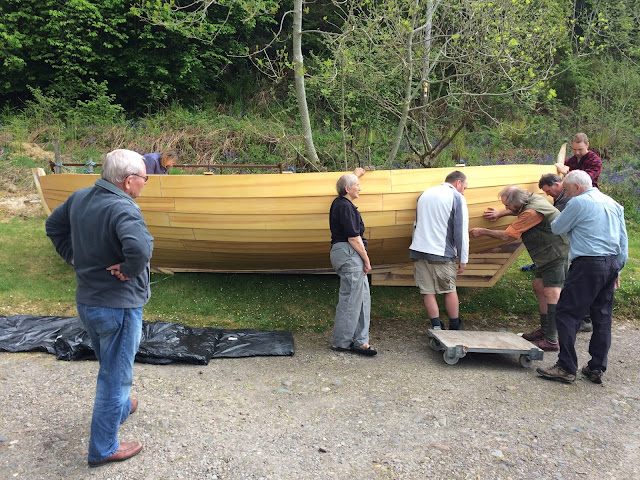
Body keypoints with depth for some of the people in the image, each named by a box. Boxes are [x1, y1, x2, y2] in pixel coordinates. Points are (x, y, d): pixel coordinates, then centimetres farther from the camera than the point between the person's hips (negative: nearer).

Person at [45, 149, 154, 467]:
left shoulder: (80, 197, 0)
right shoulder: (123, 209, -27)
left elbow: (53, 225, 14)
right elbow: (140, 247, -44)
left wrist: (73, 256, 11)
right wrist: (130, 270, -25)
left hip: (86, 301, 8)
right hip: (118, 307, -8)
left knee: (109, 366, 30)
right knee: (115, 377, 9)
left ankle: (120, 407, 53)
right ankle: (103, 449, 23)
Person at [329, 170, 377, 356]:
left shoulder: (340, 202, 16)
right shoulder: (345, 207, -15)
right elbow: (353, 238, -18)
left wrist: (356, 174, 54)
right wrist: (366, 259, -11)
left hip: (347, 255, 11)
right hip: (349, 255, -11)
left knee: (362, 297, 10)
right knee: (350, 299, -4)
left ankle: (360, 341, 13)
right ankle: (340, 342, 5)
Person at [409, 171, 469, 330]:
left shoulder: (425, 193, 17)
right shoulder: (457, 198, -2)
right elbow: (461, 232, -7)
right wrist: (463, 259, -2)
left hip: (418, 251, 5)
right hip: (441, 252, -4)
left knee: (428, 291, 5)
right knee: (450, 290, 8)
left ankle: (437, 328, 6)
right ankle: (455, 328, 17)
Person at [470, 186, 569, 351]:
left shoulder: (532, 212, -25)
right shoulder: (533, 199, 4)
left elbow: (507, 235, -18)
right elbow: (520, 212, 31)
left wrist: (483, 232, -6)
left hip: (558, 254, -11)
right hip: (548, 256, 11)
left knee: (550, 292, -12)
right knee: (538, 286, 13)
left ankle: (551, 340, -10)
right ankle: (545, 329, 22)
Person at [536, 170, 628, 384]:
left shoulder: (578, 203, -8)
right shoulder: (613, 203, 16)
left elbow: (556, 228, 1)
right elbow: (623, 240, 18)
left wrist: (560, 218, 23)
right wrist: (617, 269, 21)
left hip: (588, 264, -8)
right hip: (612, 263, 8)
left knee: (567, 314, -3)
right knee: (602, 317, 12)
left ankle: (566, 368, -4)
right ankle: (597, 368, 18)